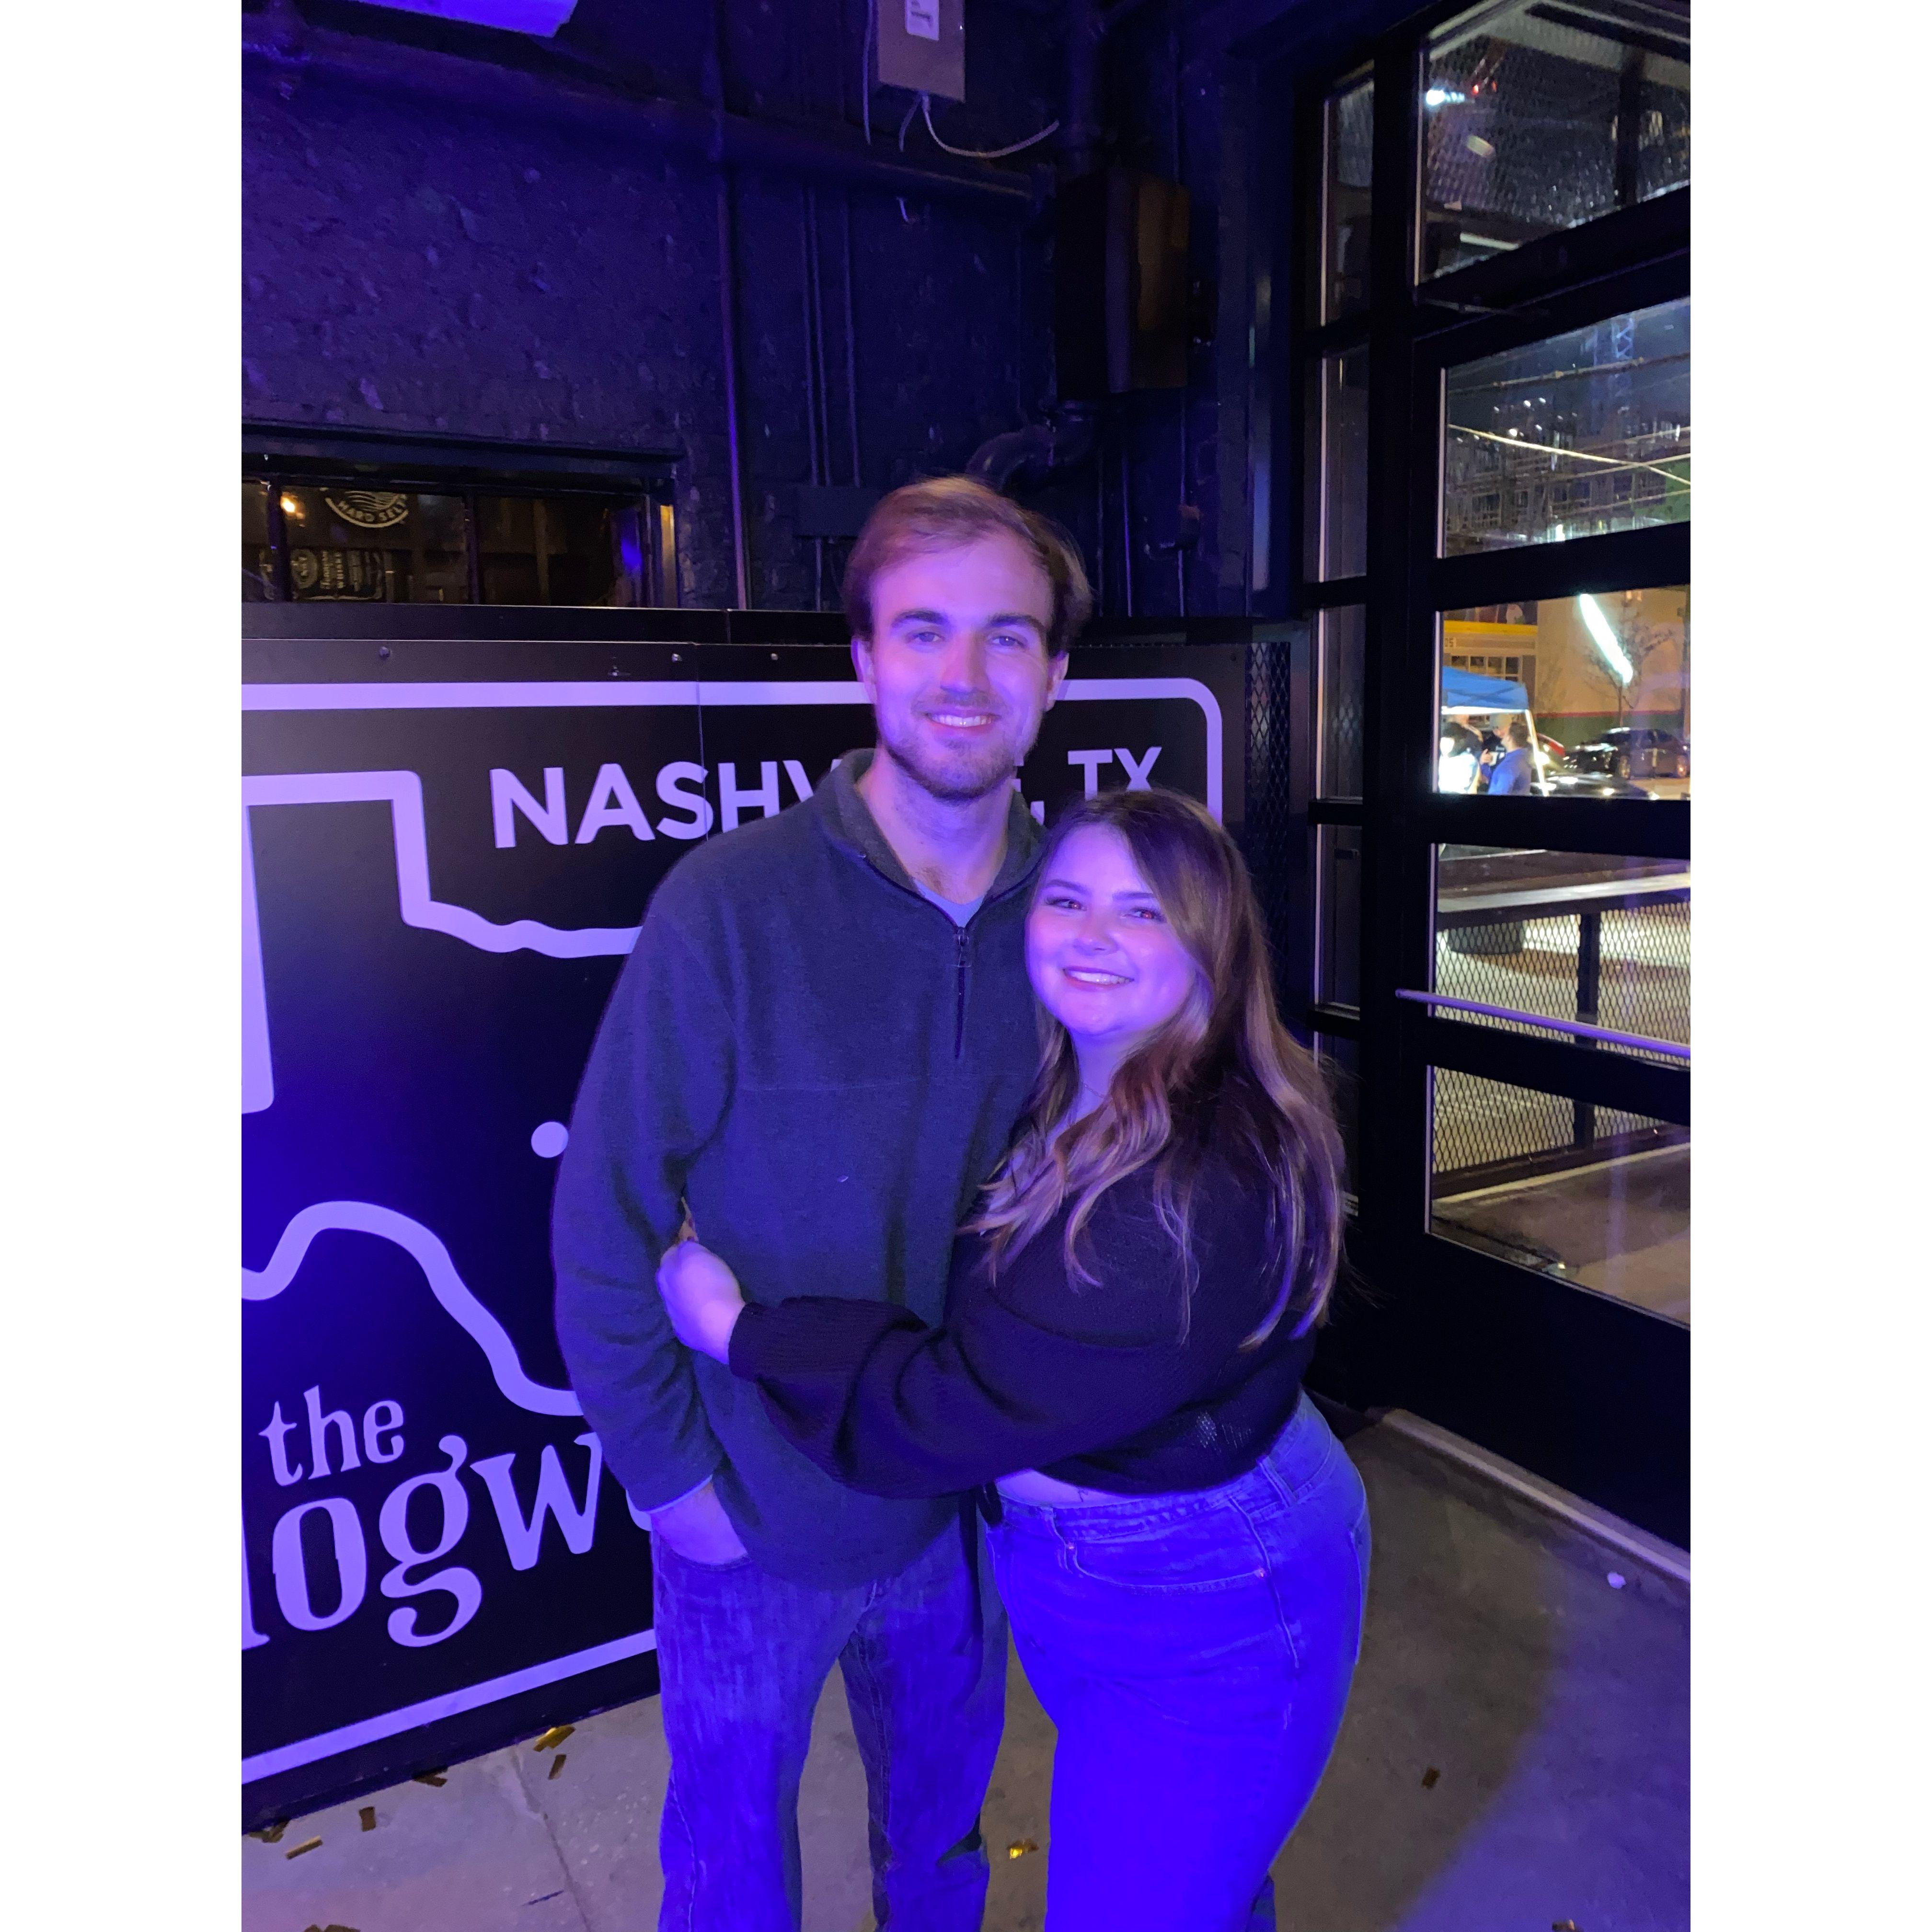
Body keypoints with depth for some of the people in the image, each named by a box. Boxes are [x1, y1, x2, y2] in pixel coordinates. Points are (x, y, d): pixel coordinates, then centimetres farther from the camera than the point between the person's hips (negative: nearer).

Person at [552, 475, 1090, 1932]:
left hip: (962, 1500, 4)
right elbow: (607, 1217, -15)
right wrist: (668, 1472, -11)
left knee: (942, 1814, 29)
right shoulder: (731, 904, -22)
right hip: (756, 1515, -3)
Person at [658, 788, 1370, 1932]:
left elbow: (964, 1407, -28)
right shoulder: (1064, 1108, -4)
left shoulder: (1204, 1181, -32)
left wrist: (739, 1329, -19)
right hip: (1081, 1577, 8)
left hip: (1205, 1617, -8)